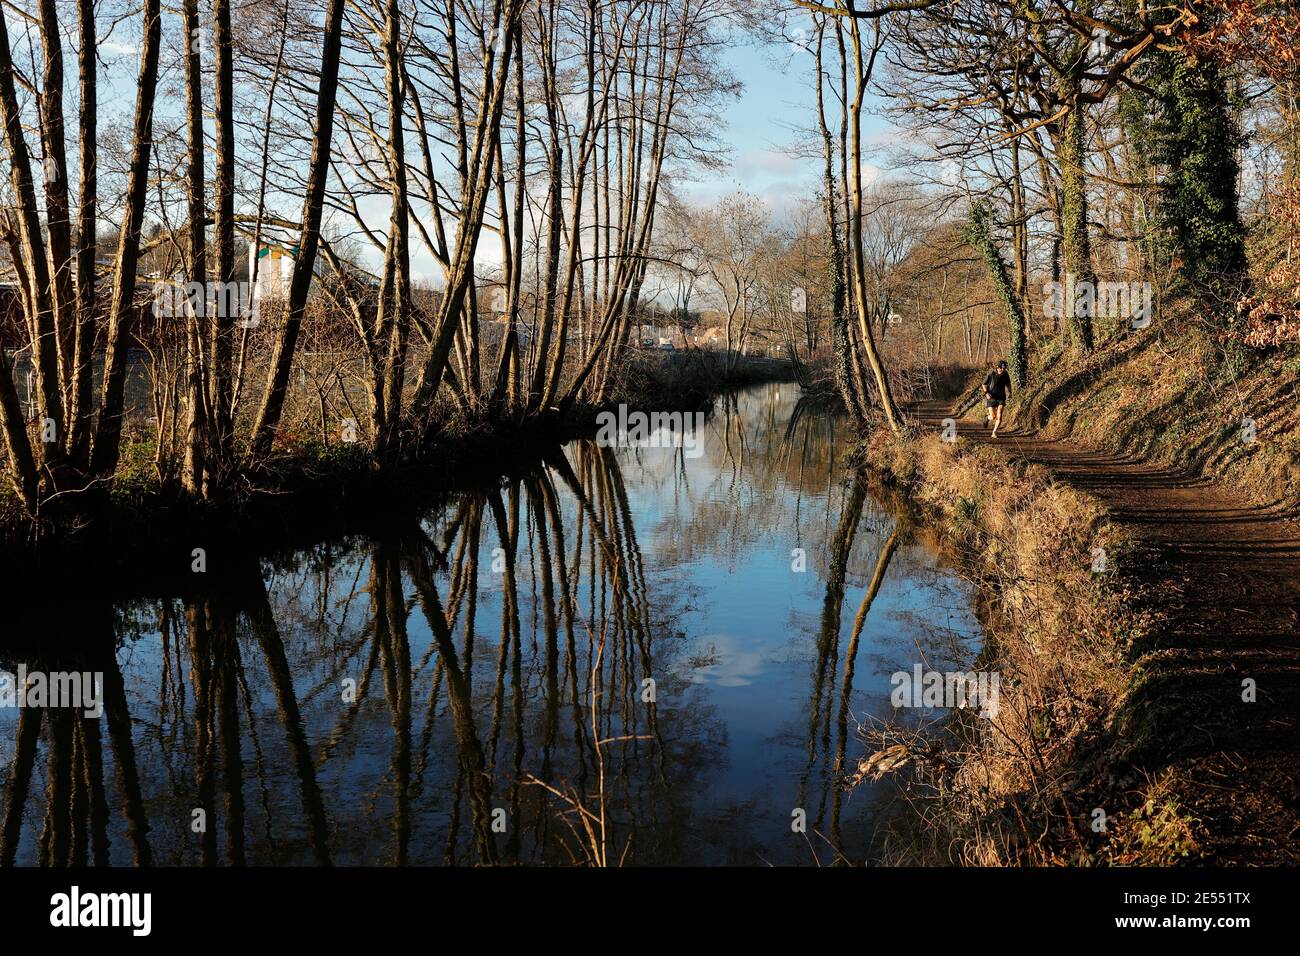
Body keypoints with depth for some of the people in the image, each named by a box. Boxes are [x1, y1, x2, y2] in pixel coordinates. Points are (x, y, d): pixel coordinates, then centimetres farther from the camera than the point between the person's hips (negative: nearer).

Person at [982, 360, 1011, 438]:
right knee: (993, 417, -4)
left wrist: (1009, 392, -1)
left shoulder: (1005, 375, -1)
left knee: (999, 416, -13)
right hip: (991, 398, -2)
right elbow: (984, 384, 0)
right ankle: (987, 417, 35)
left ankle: (994, 432, 3)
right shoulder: (991, 374, -12)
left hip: (1001, 398, 2)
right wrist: (986, 393, -15)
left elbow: (1008, 384, 17)